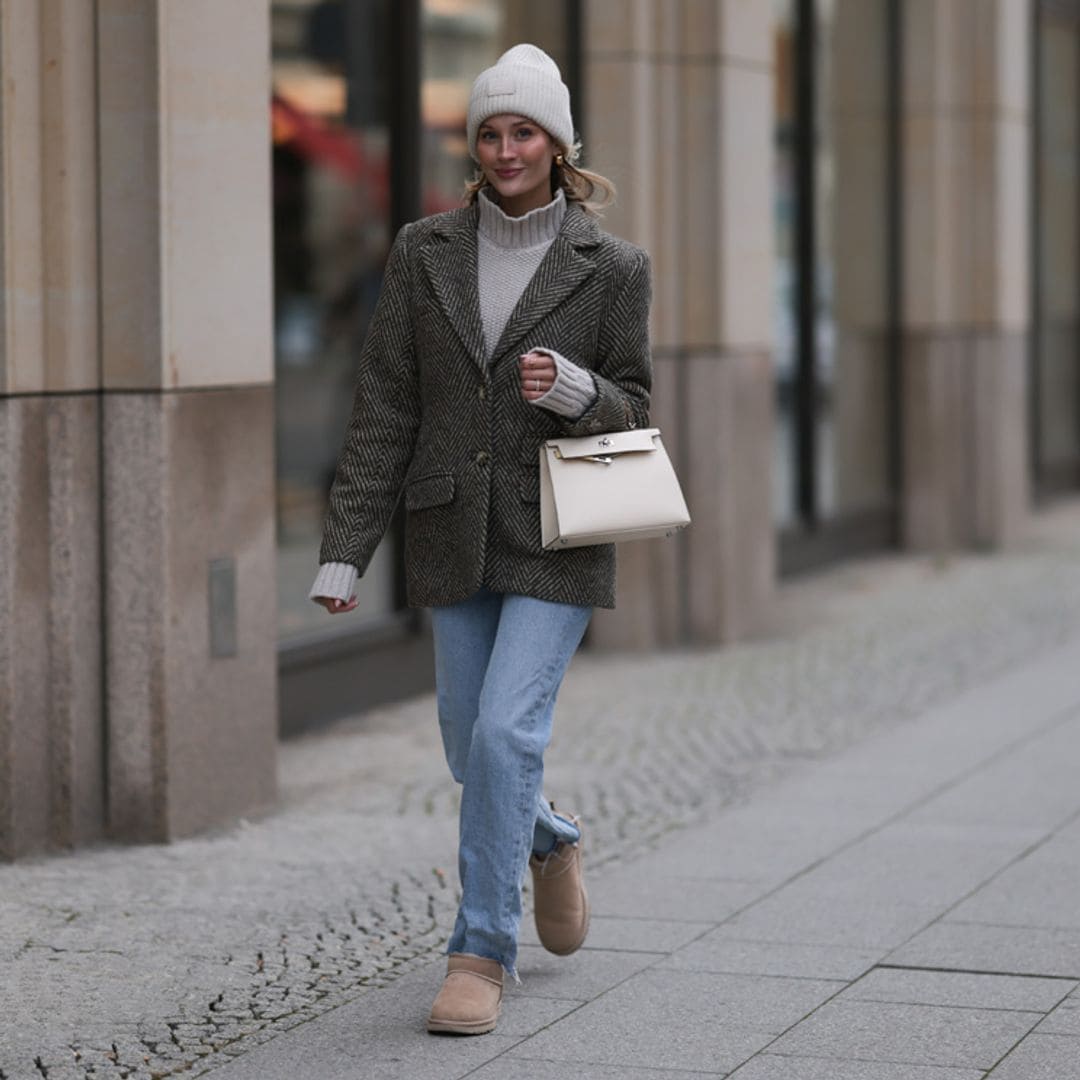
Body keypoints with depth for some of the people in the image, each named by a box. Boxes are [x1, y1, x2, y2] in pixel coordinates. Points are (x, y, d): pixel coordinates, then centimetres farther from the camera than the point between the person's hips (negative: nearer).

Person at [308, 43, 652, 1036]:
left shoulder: (610, 268, -3)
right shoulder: (425, 253, 3)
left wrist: (572, 389, -20)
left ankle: (483, 952, -3)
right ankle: (550, 841, 45)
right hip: (456, 539, 3)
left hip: (558, 539, -3)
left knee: (506, 733, -15)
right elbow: (384, 412, 2)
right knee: (474, 748, 12)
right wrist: (345, 548, -3)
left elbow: (633, 412, 2)